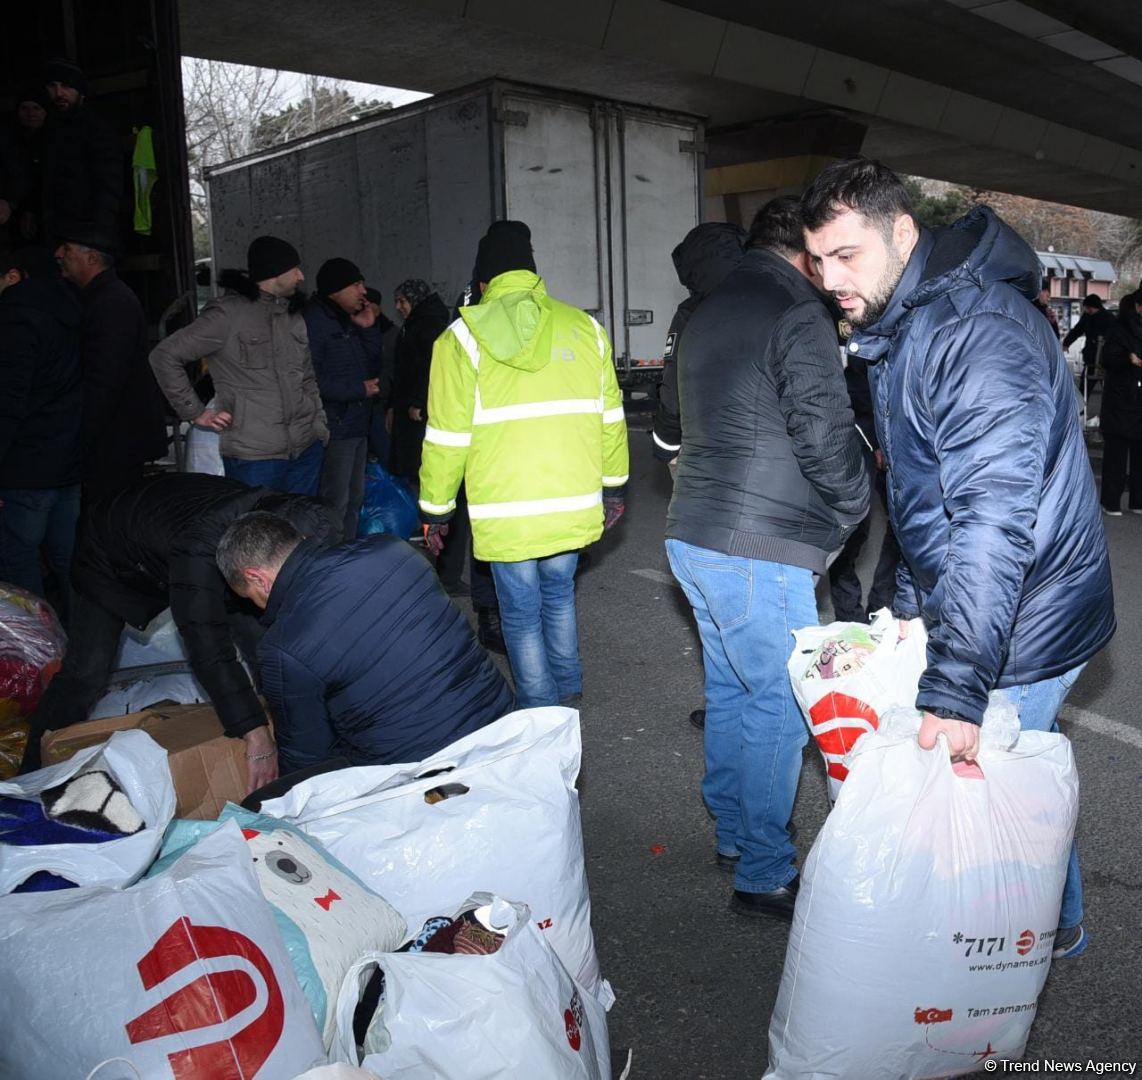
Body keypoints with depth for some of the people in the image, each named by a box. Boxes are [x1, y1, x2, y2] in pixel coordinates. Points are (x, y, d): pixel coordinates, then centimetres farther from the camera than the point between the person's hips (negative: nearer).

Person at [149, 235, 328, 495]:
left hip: (307, 449, 6)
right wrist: (195, 413, -6)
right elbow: (164, 356, -6)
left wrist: (320, 428, 13)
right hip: (255, 456, -6)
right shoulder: (228, 313, -7)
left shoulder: (294, 315, 14)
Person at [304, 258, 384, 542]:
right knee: (335, 503, -8)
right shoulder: (314, 320, -13)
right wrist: (359, 390, -16)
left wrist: (369, 330, 2)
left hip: (356, 426, 10)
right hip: (334, 429, -9)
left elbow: (372, 367, 14)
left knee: (354, 498, 17)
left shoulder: (350, 321, 16)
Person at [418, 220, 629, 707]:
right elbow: (610, 418, 7)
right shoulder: (584, 328, 3)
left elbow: (447, 435, -7)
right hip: (575, 507, 4)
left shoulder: (464, 337, -6)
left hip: (505, 513, -4)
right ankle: (568, 688, 40)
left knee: (522, 615, 11)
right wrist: (613, 486, 19)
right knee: (558, 593, 25)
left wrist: (435, 510, 4)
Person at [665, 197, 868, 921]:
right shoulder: (799, 314, -11)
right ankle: (765, 875, 12)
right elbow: (825, 434, -16)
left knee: (729, 690, 19)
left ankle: (734, 836, 32)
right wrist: (853, 509, 3)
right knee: (780, 704, 2)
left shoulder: (705, 315, 15)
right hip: (761, 549, -9)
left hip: (693, 535, 9)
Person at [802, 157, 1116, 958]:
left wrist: (954, 691, -38)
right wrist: (913, 603, 17)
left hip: (1018, 633, -10)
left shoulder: (978, 332, -25)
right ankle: (1058, 927, 44)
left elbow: (995, 519, -35)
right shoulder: (900, 326, 8)